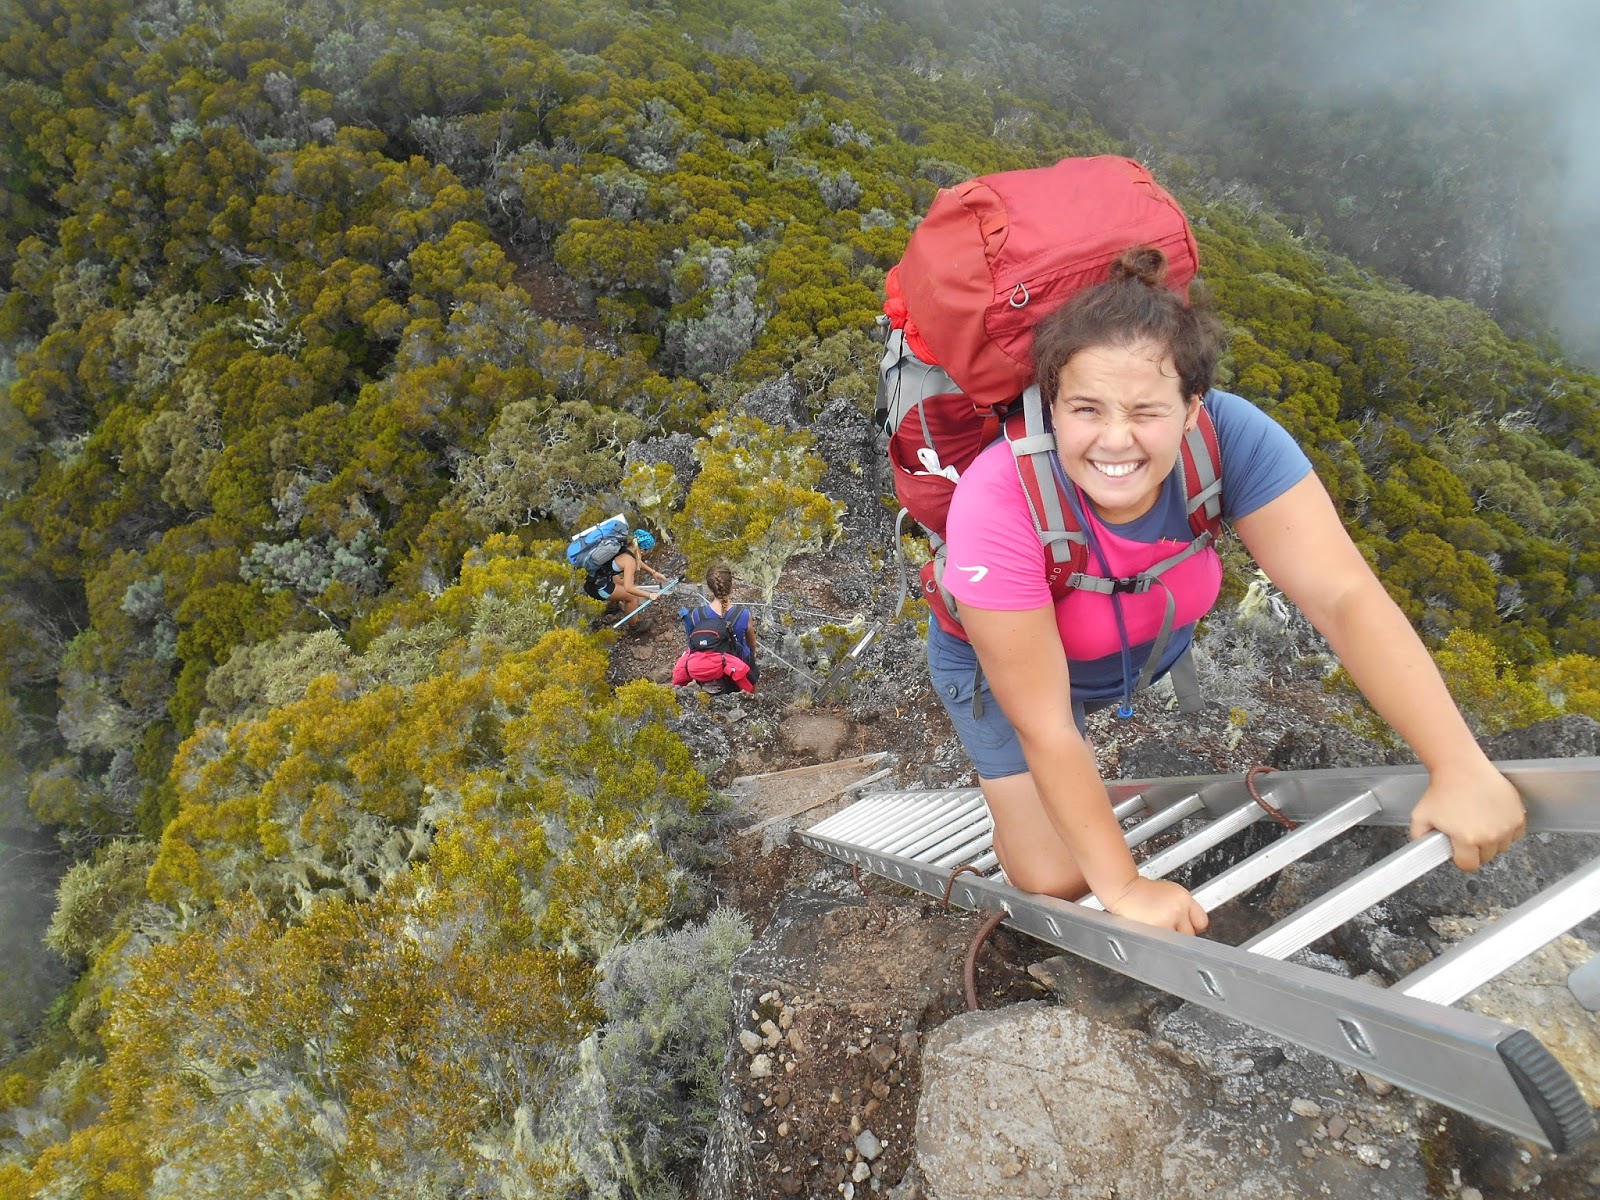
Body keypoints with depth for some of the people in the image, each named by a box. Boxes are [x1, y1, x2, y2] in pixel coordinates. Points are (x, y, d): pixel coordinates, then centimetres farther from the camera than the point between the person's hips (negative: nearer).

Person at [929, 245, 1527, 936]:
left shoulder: (1230, 438, -33)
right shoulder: (999, 503, -41)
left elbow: (1344, 597, -33)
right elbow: (1044, 727, -35)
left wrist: (1461, 769, -41)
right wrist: (1122, 886, -29)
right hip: (1004, 670, -4)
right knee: (1058, 880, -8)